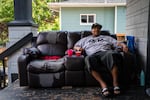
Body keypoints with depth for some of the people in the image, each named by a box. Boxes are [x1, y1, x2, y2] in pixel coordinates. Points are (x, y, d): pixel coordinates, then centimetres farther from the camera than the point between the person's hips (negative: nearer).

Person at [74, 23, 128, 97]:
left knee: (112, 54, -39)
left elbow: (117, 43, 22)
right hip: (94, 54, 0)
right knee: (89, 59, -39)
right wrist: (78, 48, 7)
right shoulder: (85, 39, 35)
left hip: (106, 52, 0)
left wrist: (123, 45, 0)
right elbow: (75, 46, 32)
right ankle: (103, 85, -43)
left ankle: (115, 83, -36)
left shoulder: (106, 37, 34)